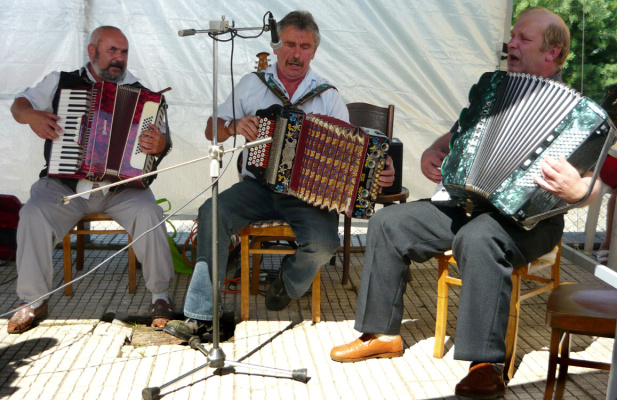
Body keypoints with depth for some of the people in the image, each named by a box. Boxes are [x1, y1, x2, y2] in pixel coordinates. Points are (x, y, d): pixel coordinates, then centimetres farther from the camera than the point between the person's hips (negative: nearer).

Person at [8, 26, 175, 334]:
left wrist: (160, 144, -23)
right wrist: (30, 115, -7)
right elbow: (19, 104, 17)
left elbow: (162, 140, 2)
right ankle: (33, 302, -8)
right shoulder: (61, 82, 9)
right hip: (64, 184, 1)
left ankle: (160, 296, -10)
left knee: (148, 213, -28)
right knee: (33, 215, -26)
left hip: (121, 185, 0)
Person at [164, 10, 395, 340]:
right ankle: (201, 315, -21)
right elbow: (212, 131, 13)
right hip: (259, 186, 1)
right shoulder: (253, 84, 10)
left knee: (323, 242, -29)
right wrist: (234, 126, -10)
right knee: (212, 212, -27)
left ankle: (290, 283, 8)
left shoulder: (328, 96, 8)